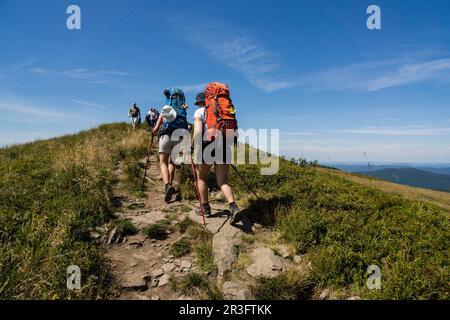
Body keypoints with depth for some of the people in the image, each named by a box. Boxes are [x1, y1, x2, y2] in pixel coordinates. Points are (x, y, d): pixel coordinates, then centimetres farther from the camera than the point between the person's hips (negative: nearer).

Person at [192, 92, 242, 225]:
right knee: (222, 182, 5)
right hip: (223, 147, 4)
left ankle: (205, 208, 23)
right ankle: (234, 208, -18)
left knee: (201, 177, 19)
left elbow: (198, 131, -11)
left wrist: (194, 149, -7)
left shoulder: (199, 112, 5)